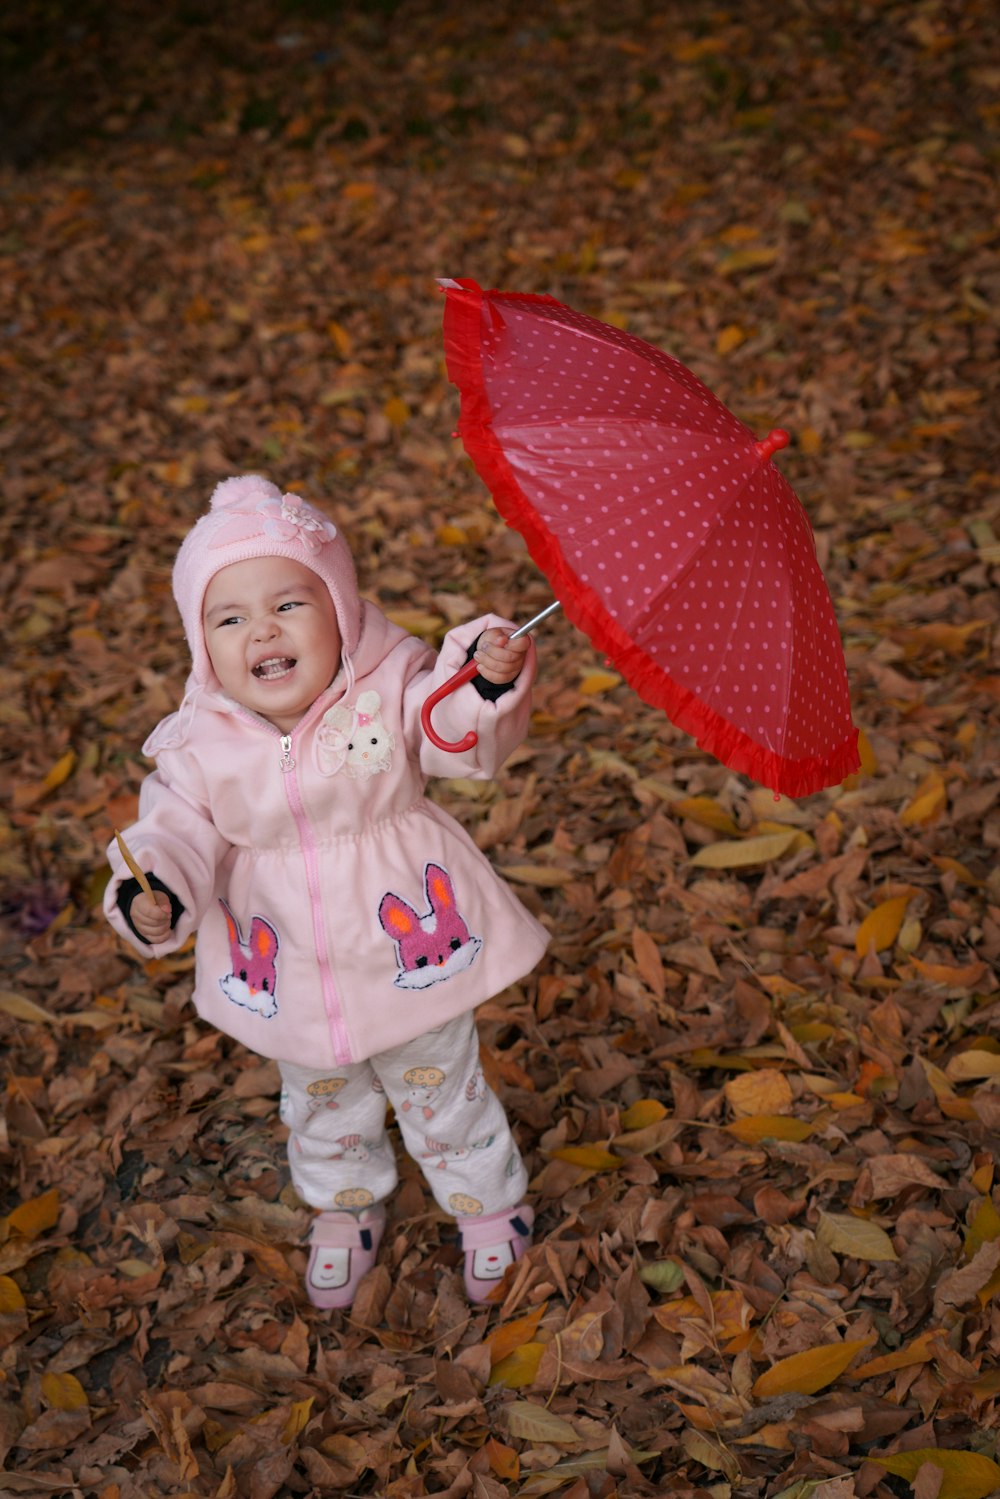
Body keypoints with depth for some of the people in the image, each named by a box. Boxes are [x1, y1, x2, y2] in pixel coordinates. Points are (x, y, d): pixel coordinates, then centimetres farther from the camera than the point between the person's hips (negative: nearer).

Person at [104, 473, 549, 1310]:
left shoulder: (390, 694, -21)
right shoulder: (201, 744, -17)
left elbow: (463, 737, -28)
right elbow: (179, 827, -11)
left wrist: (489, 680, -48)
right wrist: (152, 896, -30)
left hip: (412, 956, -2)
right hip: (291, 982, 3)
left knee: (442, 1095, 21)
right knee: (321, 1106, 29)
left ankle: (487, 1203, 51)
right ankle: (347, 1206, 60)